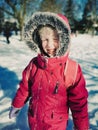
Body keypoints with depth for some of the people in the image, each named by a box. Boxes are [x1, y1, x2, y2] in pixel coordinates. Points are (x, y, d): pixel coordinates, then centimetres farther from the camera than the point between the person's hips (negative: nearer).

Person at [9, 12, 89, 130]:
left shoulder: (72, 69, -21)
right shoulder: (33, 64, -11)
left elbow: (79, 102, -13)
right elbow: (24, 87, 5)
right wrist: (17, 105, 15)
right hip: (34, 120, 3)